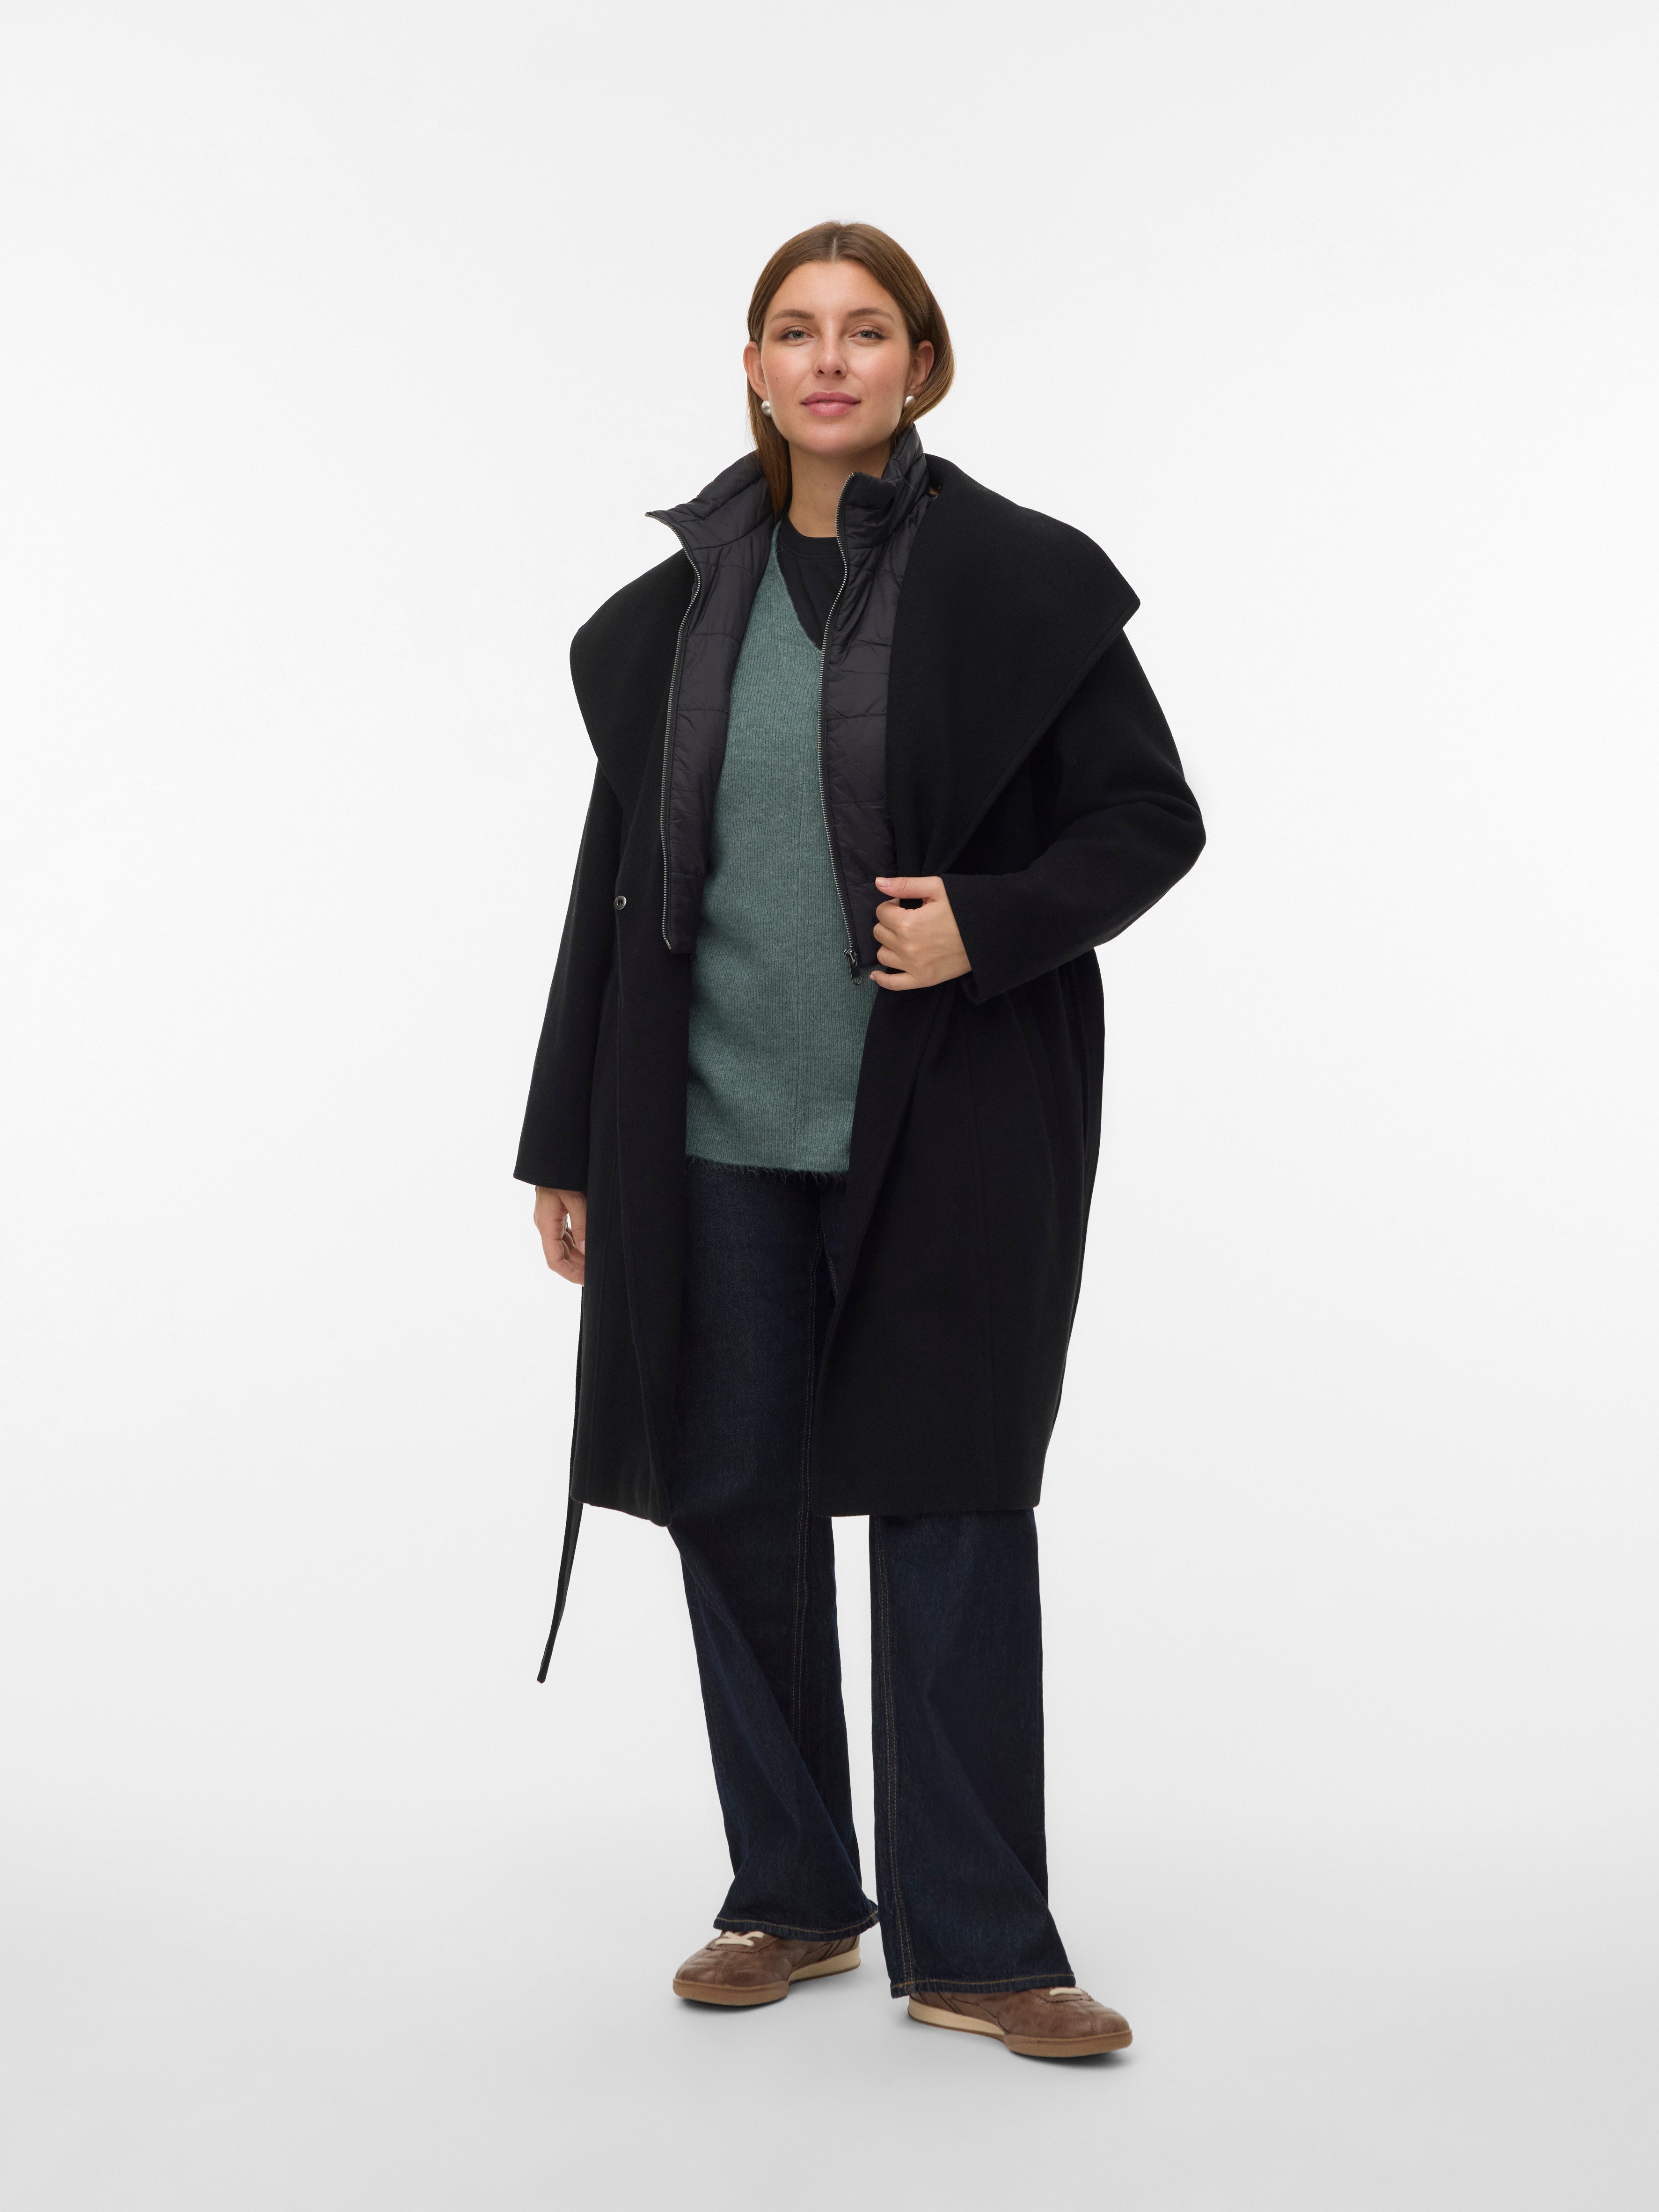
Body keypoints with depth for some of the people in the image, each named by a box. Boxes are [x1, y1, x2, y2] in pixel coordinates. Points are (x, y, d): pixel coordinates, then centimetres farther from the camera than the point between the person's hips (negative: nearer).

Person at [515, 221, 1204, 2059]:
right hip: (718, 1134, 4)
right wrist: (566, 1144, 11)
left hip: (946, 1129, -3)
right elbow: (623, 870, 11)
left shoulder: (1018, 583, -2)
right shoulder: (682, 607, 8)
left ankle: (973, 1948, 12)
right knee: (734, 1497, 8)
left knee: (950, 1508, 0)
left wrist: (987, 926, -19)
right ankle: (795, 1899, 25)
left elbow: (1153, 818, 0)